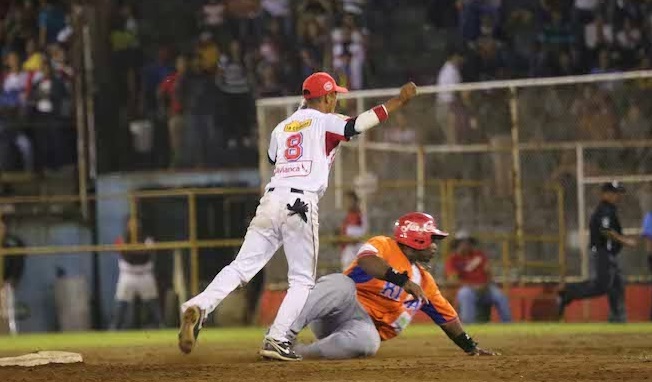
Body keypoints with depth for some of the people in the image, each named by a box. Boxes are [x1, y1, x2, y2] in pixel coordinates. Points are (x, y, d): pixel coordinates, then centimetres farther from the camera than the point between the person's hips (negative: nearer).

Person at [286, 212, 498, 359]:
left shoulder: (425, 281, 23)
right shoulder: (383, 246, 0)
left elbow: (447, 316, 32)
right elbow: (367, 260, -24)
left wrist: (470, 347, 31)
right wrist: (403, 281, -33)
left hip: (366, 326, 4)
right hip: (340, 307, -4)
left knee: (366, 342, -37)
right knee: (342, 283, -41)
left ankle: (300, 351, -40)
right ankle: (285, 333, -49)